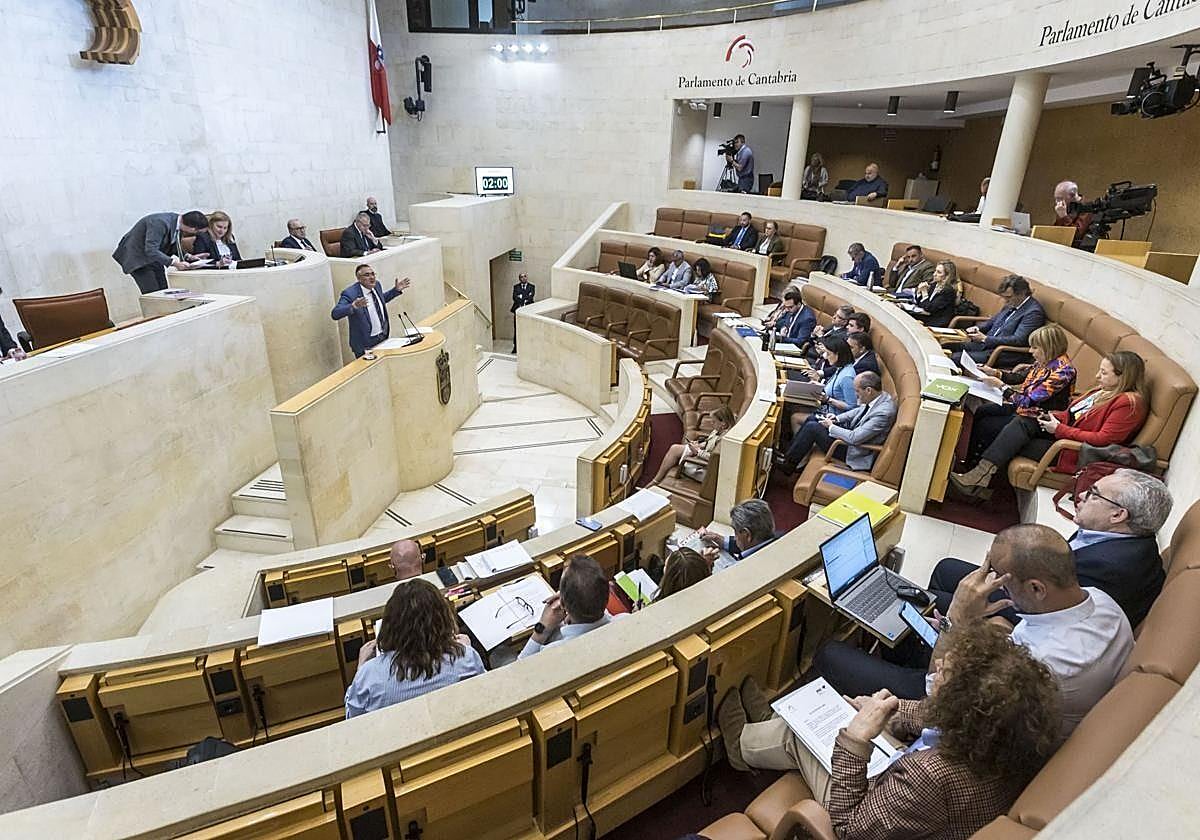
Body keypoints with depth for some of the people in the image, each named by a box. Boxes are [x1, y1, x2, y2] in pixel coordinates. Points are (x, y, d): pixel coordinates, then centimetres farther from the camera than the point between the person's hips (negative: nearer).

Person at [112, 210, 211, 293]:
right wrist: (174, 263, -39)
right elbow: (151, 251, -35)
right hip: (136, 255, -8)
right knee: (153, 294, -15)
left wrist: (188, 256, -9)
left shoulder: (179, 224, -6)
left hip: (153, 256, 8)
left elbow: (174, 248, 8)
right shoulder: (160, 223, -31)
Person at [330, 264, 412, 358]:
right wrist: (354, 306, -46)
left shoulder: (376, 285, 1)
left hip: (384, 338, 7)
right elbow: (335, 314, -30)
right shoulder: (350, 293, -20)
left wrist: (396, 290, 9)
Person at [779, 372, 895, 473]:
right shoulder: (880, 395, -5)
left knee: (812, 427, -15)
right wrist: (837, 418, 1)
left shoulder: (884, 413, -31)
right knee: (813, 418, 6)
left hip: (855, 452, -9)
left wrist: (831, 427, -17)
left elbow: (854, 438, -31)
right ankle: (789, 453, 12)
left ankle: (787, 466, -1)